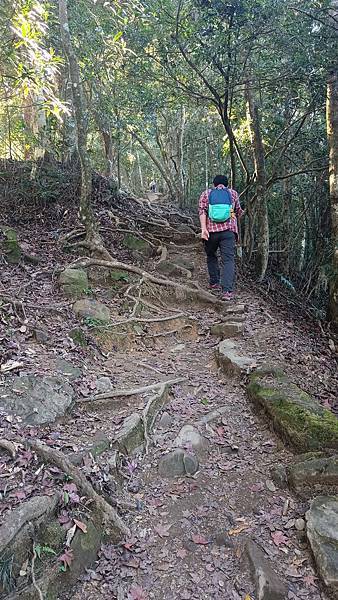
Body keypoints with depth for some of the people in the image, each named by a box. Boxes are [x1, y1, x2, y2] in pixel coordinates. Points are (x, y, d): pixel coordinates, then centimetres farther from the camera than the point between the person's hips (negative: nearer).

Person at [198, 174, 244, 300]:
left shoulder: (206, 194, 14)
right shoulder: (233, 193, 15)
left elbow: (202, 211, -2)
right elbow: (239, 213, 21)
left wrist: (203, 228, -9)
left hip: (211, 230, 1)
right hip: (229, 230, -1)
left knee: (211, 256, 22)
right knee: (228, 259, -5)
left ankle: (214, 283, 25)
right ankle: (227, 290, -16)